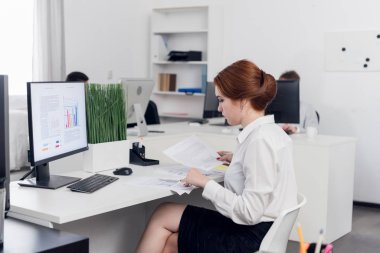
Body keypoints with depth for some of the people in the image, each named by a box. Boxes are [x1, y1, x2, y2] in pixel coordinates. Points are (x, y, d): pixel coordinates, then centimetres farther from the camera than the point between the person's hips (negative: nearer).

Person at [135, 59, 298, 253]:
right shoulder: (270, 131, 7)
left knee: (163, 216, 3)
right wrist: (237, 161, 17)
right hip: (251, 231, 9)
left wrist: (206, 183, -17)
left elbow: (249, 212, -24)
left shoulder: (260, 141, -22)